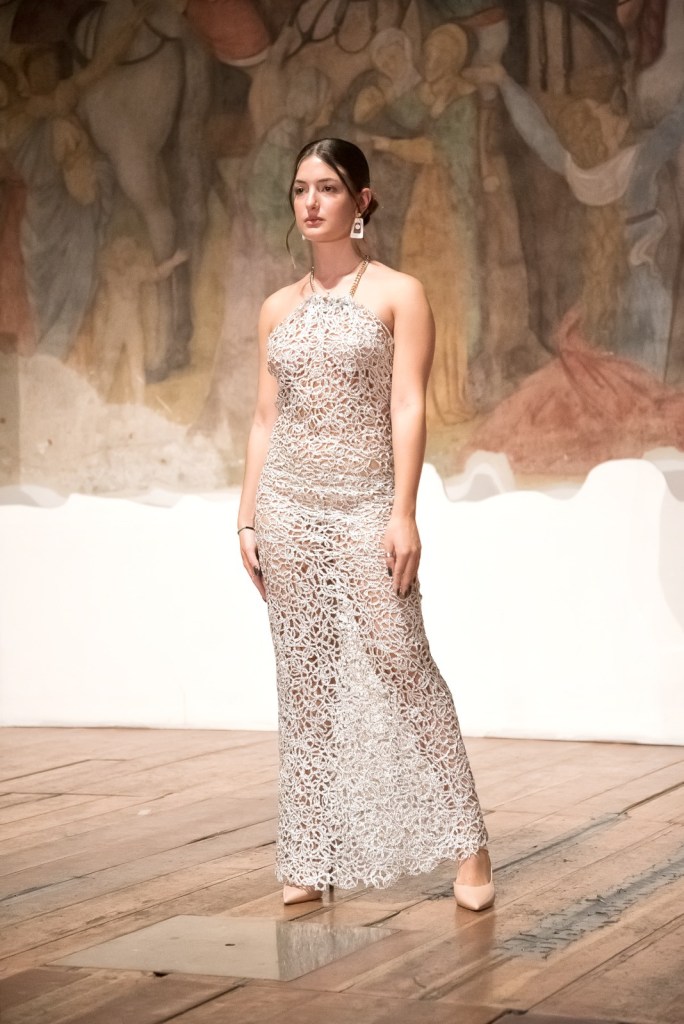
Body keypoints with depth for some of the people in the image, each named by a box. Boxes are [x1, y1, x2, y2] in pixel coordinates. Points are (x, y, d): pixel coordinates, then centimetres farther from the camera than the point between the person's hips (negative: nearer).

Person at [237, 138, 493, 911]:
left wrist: (404, 514, -15)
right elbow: (265, 421, 12)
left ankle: (467, 847, -2)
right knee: (305, 681, 6)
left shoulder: (398, 294, -1)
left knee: (399, 668, -9)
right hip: (289, 506, 4)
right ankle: (311, 858, 11)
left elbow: (407, 410, -7)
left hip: (364, 506, -4)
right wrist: (248, 519, 7)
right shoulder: (278, 308, 12)